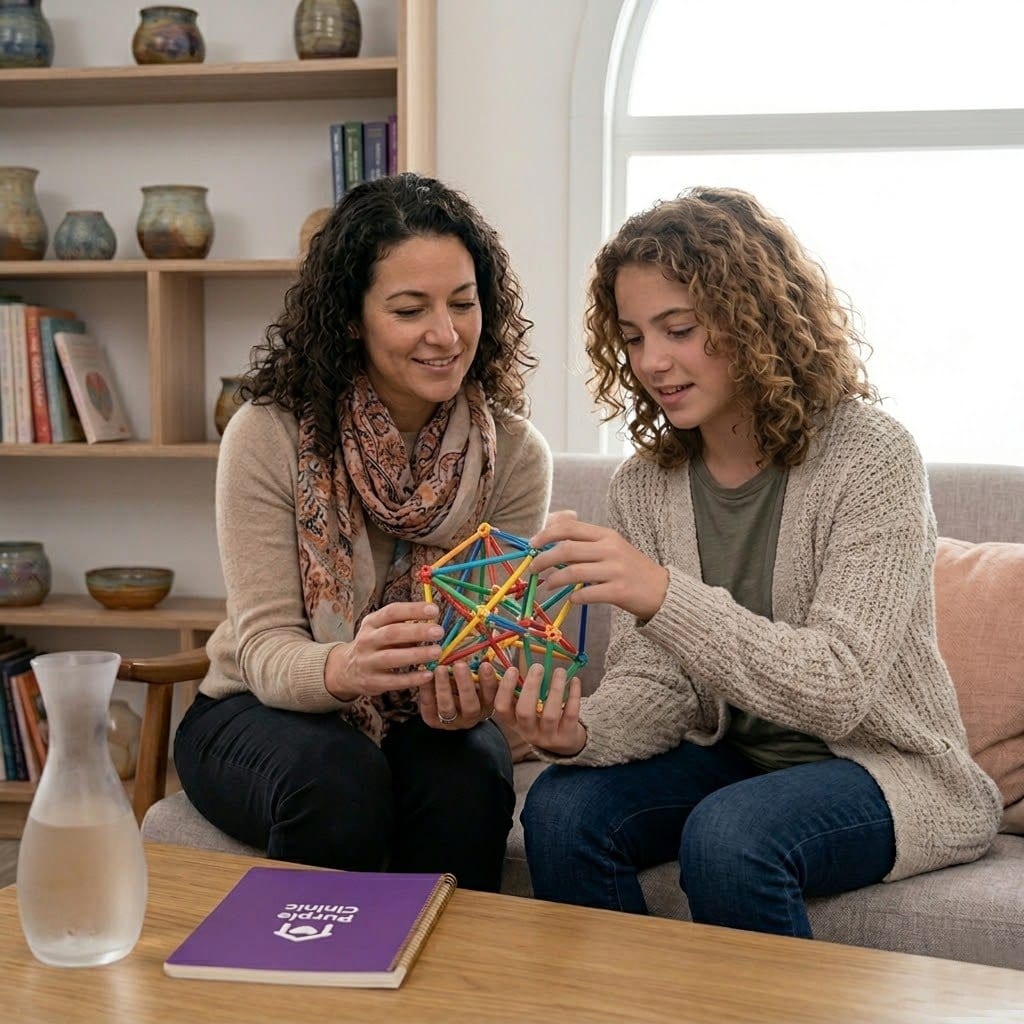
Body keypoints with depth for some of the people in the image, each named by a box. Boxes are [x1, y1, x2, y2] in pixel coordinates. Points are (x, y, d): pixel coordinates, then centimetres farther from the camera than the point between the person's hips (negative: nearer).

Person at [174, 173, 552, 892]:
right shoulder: (267, 436, -16)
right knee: (338, 781, -33)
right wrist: (345, 667, -42)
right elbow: (264, 648, -19)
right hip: (261, 711, -1)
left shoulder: (515, 455, -9)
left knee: (467, 781, -30)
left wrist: (471, 692, -34)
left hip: (424, 723, 2)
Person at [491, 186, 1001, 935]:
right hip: (730, 758, 5)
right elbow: (654, 680, -3)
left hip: (888, 768, -4)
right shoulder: (644, 486, 0)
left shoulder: (870, 457, -16)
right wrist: (579, 729, -27)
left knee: (727, 835, -32)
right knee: (560, 809, -20)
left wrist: (662, 594, -38)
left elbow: (839, 690, -25)